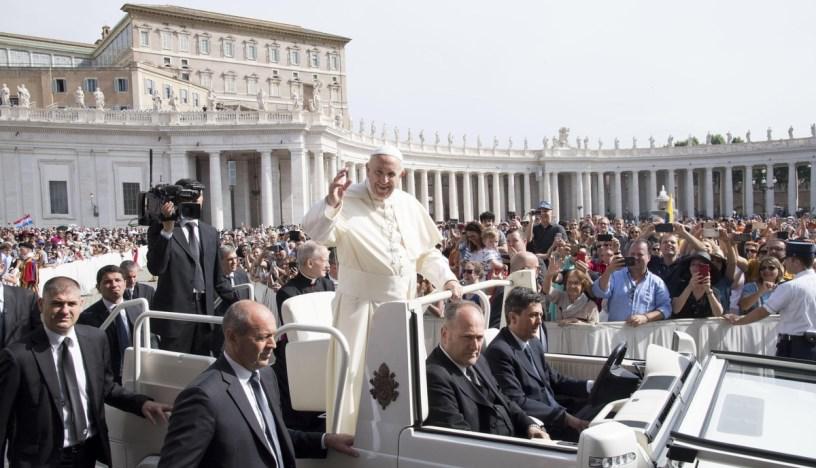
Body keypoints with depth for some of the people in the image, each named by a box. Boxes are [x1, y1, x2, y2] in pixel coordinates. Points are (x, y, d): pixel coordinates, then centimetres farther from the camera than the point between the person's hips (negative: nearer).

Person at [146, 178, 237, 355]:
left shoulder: (210, 232, 12)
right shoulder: (159, 229, -1)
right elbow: (155, 268, -16)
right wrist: (167, 230, -22)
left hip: (205, 310, 4)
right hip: (174, 311, -4)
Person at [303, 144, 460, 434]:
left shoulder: (410, 205, 8)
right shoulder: (348, 200, -8)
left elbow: (427, 252, 15)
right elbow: (317, 234, -23)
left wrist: (447, 279, 3)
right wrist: (330, 203, -38)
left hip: (402, 303, 6)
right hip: (361, 303, -5)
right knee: (355, 373, -2)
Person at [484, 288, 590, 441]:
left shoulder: (534, 343, 12)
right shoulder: (500, 351, -17)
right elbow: (517, 403, -22)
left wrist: (590, 387, 4)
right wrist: (565, 417, -24)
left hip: (557, 413, 9)